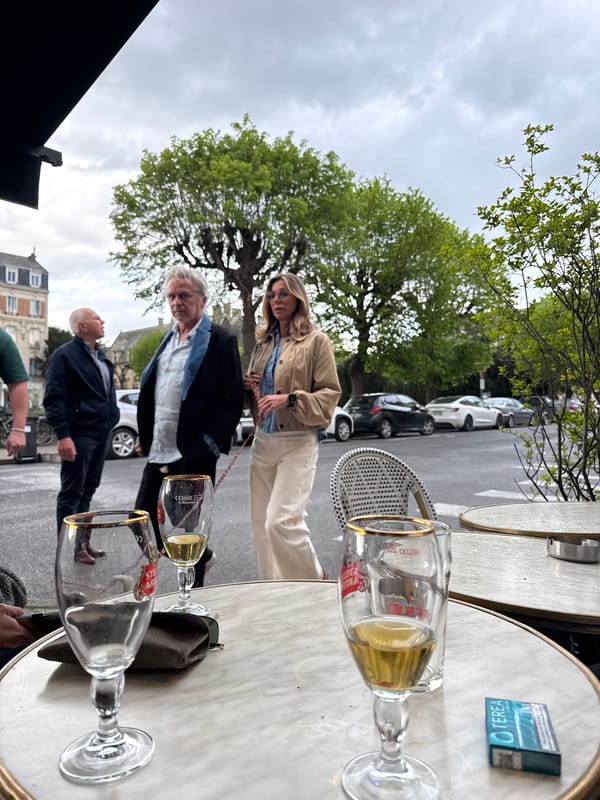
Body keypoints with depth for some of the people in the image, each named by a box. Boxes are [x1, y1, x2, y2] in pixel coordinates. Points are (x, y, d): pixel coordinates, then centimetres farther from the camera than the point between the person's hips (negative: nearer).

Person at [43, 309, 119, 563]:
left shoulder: (99, 356, 17)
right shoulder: (64, 355, -9)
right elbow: (54, 399, -15)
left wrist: (110, 423, 17)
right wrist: (63, 435, -22)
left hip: (101, 432, 8)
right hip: (79, 434, -8)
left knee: (88, 490, 14)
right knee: (72, 492, -1)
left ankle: (82, 541, 24)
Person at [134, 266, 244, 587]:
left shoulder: (220, 340, -8)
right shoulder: (168, 339, 15)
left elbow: (233, 400, -13)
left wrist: (209, 444, -17)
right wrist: (145, 437, 14)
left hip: (194, 452, -8)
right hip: (159, 451, 8)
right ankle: (198, 554, 37)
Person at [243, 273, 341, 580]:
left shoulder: (316, 341, -3)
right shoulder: (263, 342, 15)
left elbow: (329, 395, -8)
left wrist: (290, 399, -21)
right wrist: (246, 385, 3)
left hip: (298, 442, -6)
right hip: (263, 441, 6)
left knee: (282, 521, -13)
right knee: (261, 523, 8)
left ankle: (314, 581, 10)